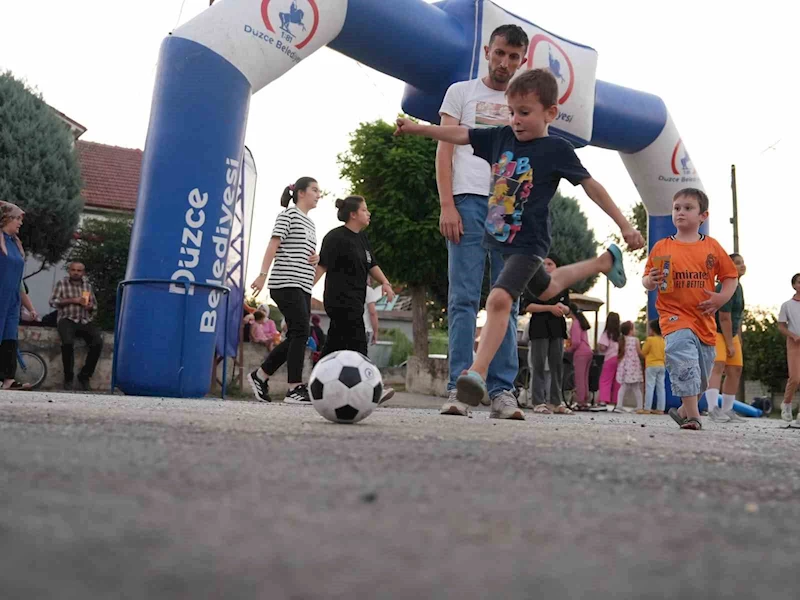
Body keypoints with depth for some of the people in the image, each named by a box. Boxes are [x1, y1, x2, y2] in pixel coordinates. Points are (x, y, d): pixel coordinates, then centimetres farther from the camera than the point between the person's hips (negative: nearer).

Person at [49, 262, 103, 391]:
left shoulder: (87, 285, 18)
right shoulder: (62, 283, 10)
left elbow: (94, 305, 23)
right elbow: (53, 301, -1)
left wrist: (90, 306, -2)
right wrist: (72, 300, -11)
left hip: (85, 321, 3)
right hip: (67, 320, -3)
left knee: (98, 342, -26)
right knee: (68, 342, -34)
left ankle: (84, 376, -11)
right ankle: (68, 378, -15)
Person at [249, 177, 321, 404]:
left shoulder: (310, 223, 23)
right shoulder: (289, 215, -1)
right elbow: (273, 244, -11)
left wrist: (317, 257, 7)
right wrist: (262, 274, -21)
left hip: (303, 287, 9)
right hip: (286, 283, -9)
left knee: (295, 337, 6)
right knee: (301, 332, -14)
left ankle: (260, 375, 18)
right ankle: (295, 388, -11)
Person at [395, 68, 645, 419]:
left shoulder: (557, 150, -13)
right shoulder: (501, 137, 0)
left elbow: (591, 186, -8)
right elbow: (460, 135, 5)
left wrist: (625, 226, -6)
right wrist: (418, 128, -4)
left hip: (527, 242, -7)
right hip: (499, 238, 8)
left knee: (499, 298, -28)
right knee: (545, 290, 30)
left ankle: (477, 373, -28)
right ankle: (604, 262, 54)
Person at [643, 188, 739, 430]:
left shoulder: (712, 246, 6)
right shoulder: (662, 247, 2)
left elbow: (731, 276, 11)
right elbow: (647, 281, 5)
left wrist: (722, 297, -6)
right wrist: (651, 281, -18)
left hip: (704, 319, 3)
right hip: (674, 316, -3)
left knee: (701, 375, 14)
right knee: (685, 363, -25)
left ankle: (684, 410, 37)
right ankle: (693, 415, -19)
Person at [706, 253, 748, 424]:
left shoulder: (737, 286, 13)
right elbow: (724, 318, -22)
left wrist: (738, 339, 21)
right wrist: (730, 345, -19)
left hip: (730, 333, 10)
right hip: (715, 332, -10)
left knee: (735, 370, 7)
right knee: (718, 366, -23)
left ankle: (727, 410, 14)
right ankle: (713, 408, -32)